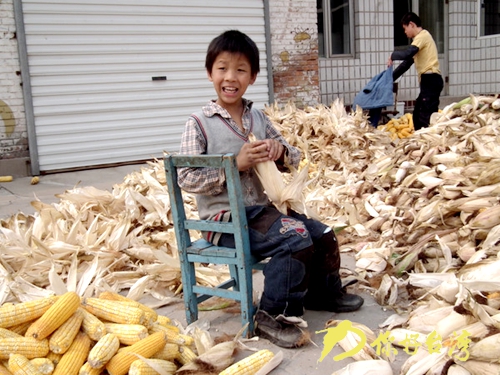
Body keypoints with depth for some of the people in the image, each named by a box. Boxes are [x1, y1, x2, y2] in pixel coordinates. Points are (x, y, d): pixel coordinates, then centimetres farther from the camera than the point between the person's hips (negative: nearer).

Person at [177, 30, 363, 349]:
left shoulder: (258, 118, 9)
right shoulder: (200, 123, -8)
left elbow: (294, 159, 15)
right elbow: (187, 179, -14)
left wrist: (281, 152, -10)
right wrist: (236, 163, -22)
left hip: (262, 207, 7)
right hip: (225, 217, -7)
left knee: (323, 234, 3)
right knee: (295, 239, -24)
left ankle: (324, 291, 30)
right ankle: (273, 317, -9)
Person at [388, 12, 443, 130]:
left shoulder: (423, 35, -7)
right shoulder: (421, 37, 24)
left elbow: (407, 54, -23)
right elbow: (407, 62, 24)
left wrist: (393, 55, -4)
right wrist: (391, 77, 21)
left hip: (430, 80, -10)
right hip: (428, 81, 10)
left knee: (426, 117, -14)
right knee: (417, 115, 12)